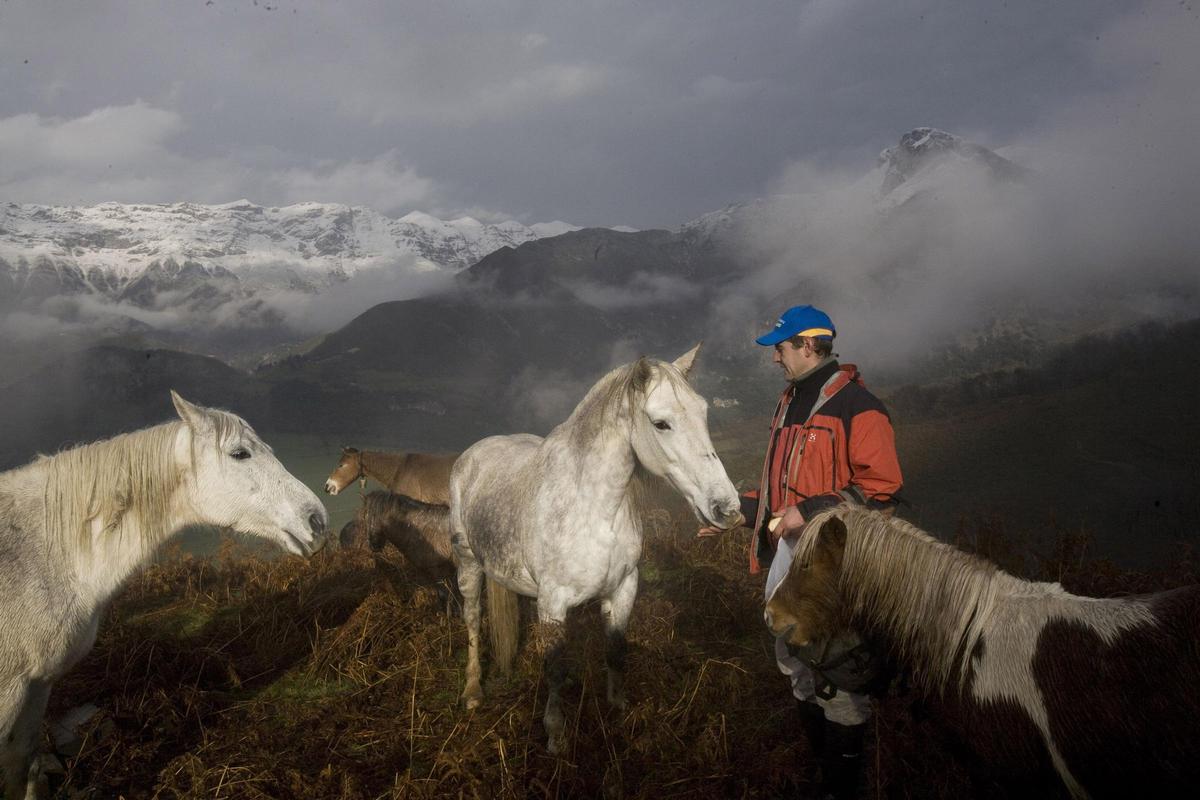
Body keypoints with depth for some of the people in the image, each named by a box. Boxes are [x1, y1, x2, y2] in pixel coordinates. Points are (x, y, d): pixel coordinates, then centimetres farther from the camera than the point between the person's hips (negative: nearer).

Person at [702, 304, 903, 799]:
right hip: (790, 552, 9)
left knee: (837, 673, -1)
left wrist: (810, 511, -23)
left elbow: (880, 491, -19)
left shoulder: (856, 406, -14)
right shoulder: (790, 402, 14)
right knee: (794, 663, 19)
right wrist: (739, 511, 14)